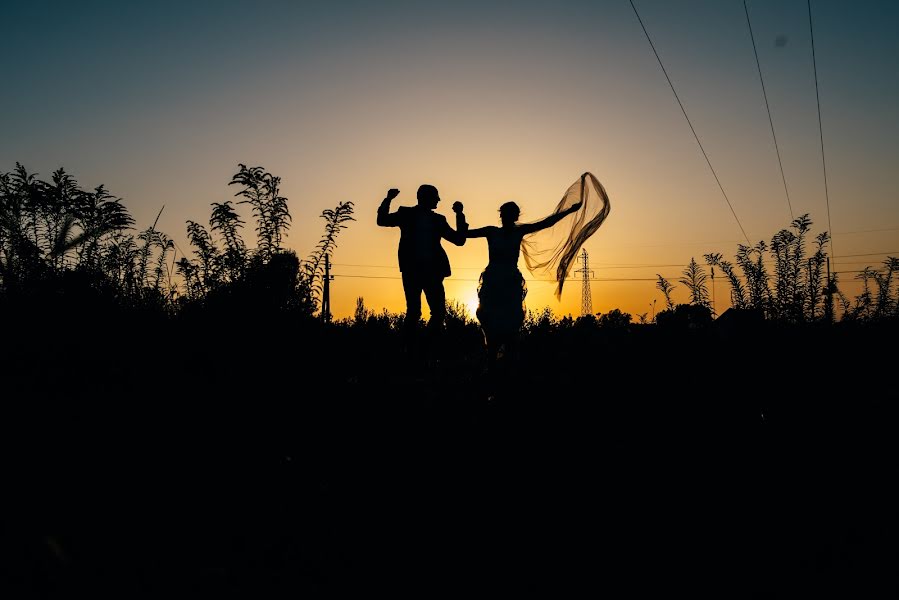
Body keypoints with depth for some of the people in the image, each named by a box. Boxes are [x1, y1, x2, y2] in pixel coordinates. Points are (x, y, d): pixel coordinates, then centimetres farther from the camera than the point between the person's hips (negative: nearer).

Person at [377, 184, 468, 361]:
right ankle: (411, 353, 1)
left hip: (432, 271, 4)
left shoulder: (438, 220, 16)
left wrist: (460, 215, 7)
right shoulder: (406, 214, 9)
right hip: (412, 270, -3)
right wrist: (388, 200, -13)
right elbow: (382, 220, -1)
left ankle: (430, 353, 6)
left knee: (439, 312, -3)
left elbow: (459, 239, 14)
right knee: (413, 311, -6)